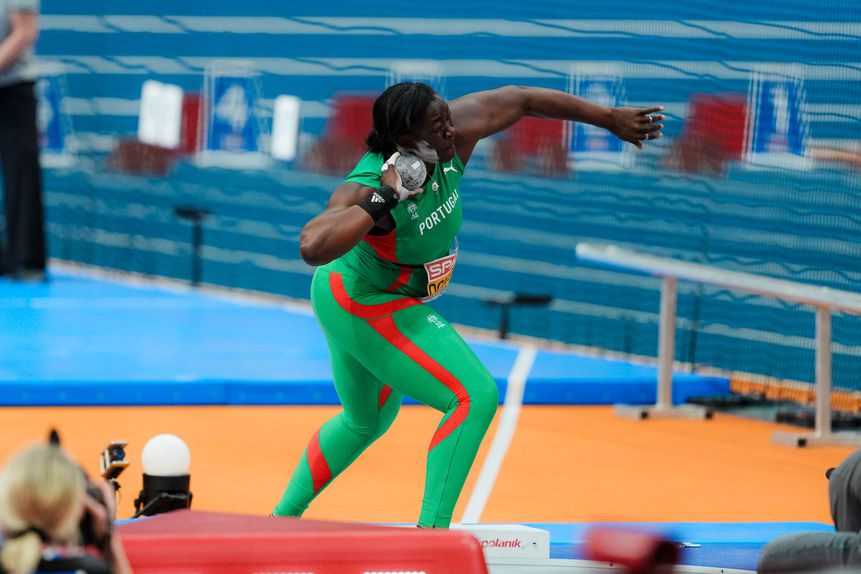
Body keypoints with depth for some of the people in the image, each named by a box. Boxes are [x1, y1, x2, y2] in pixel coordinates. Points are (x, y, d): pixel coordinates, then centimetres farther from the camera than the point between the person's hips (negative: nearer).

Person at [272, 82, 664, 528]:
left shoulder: (448, 140, -18)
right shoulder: (364, 189, -37)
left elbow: (517, 100, -4)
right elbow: (312, 248, -55)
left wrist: (610, 118, 2)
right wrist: (383, 201, -50)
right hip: (372, 309, -9)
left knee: (365, 422, 29)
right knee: (474, 397, -17)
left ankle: (282, 518, 43)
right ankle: (431, 532, -16)